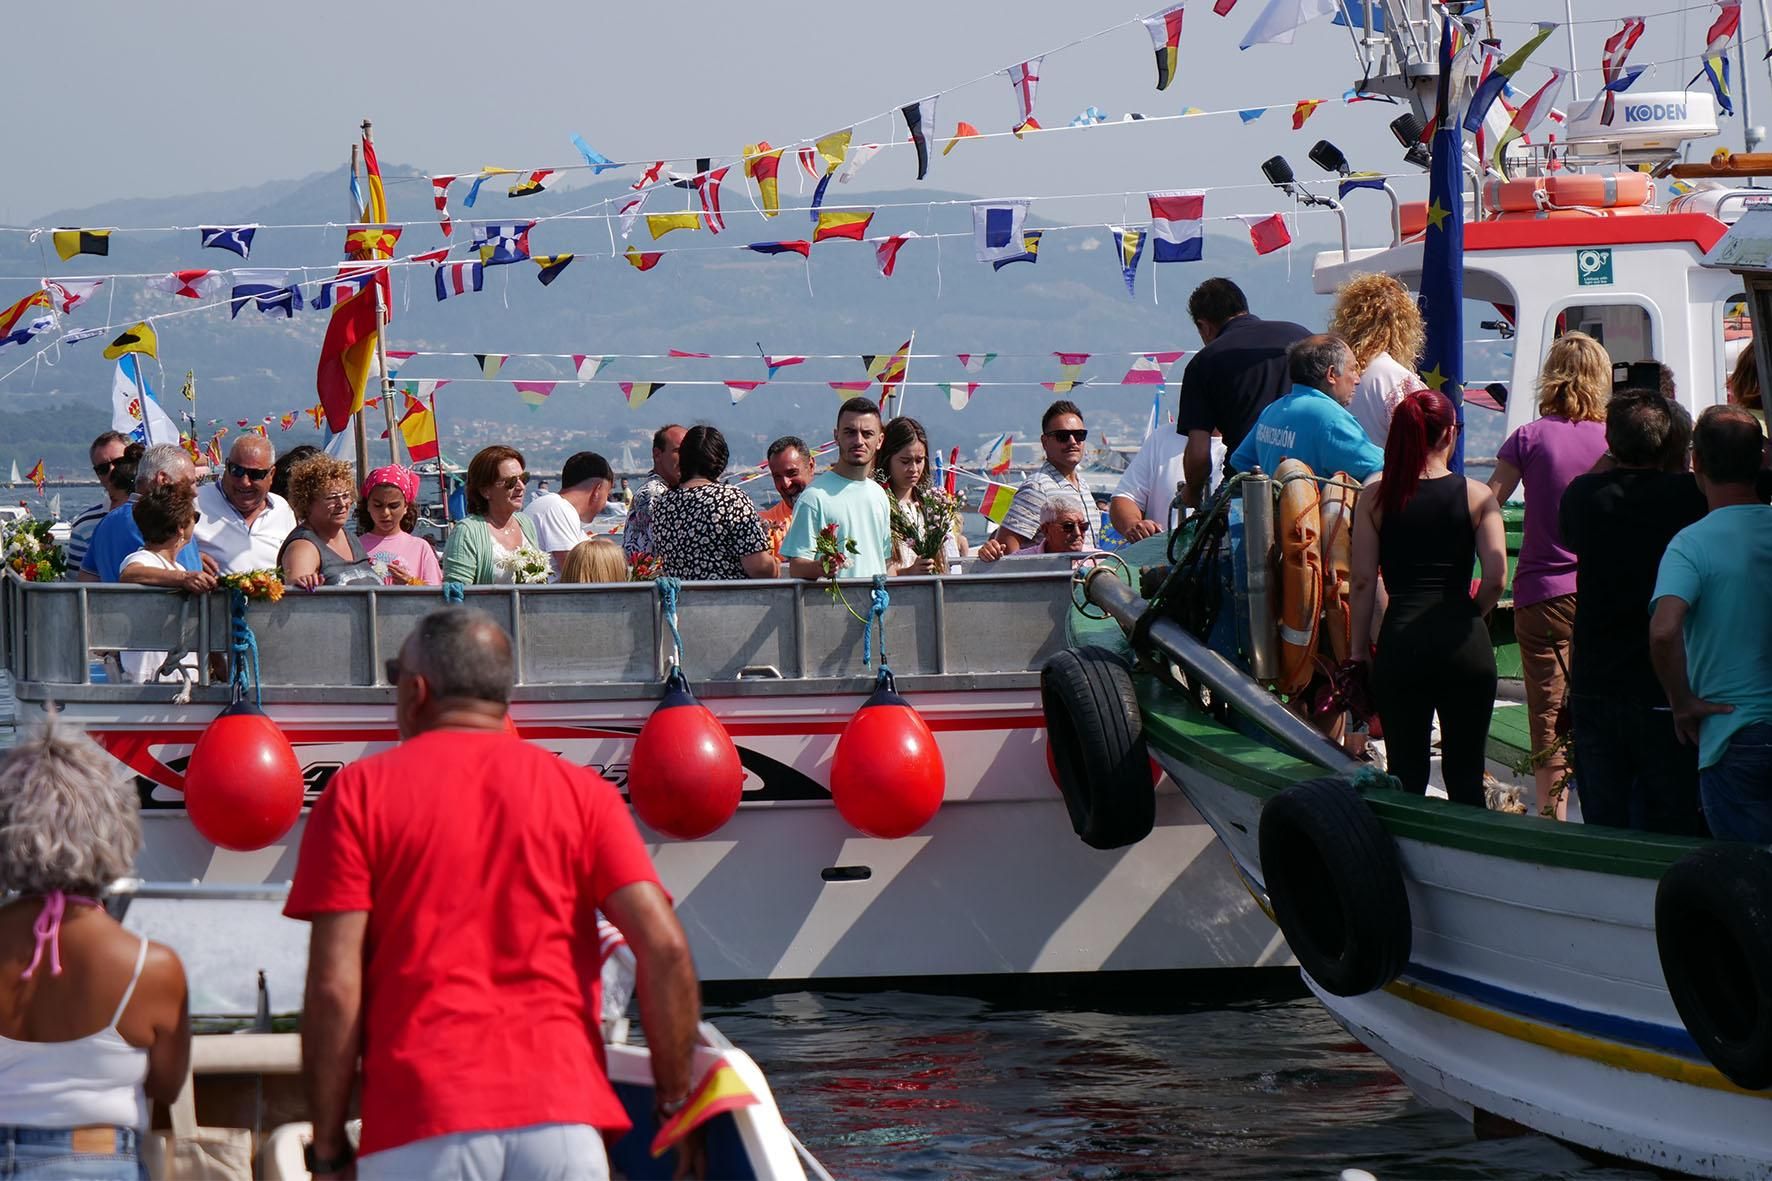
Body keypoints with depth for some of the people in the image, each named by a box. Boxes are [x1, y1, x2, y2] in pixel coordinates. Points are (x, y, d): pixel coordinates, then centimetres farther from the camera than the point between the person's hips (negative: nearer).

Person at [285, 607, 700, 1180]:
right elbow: (665, 948, -1)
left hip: (418, 1126, -1)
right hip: (562, 1117, 2)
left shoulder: (359, 791, 7)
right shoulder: (581, 791, 11)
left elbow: (334, 986, -1)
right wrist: (675, 1100, 9)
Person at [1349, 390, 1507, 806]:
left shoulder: (1375, 497, 1)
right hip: (1464, 646, 0)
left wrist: (1359, 651, 5)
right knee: (1466, 773, 8)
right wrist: (1470, 614, 10)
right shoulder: (1476, 496, -1)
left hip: (1400, 642, 0)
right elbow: (1496, 576, -8)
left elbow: (1363, 580, -1)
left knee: (1405, 774, 7)